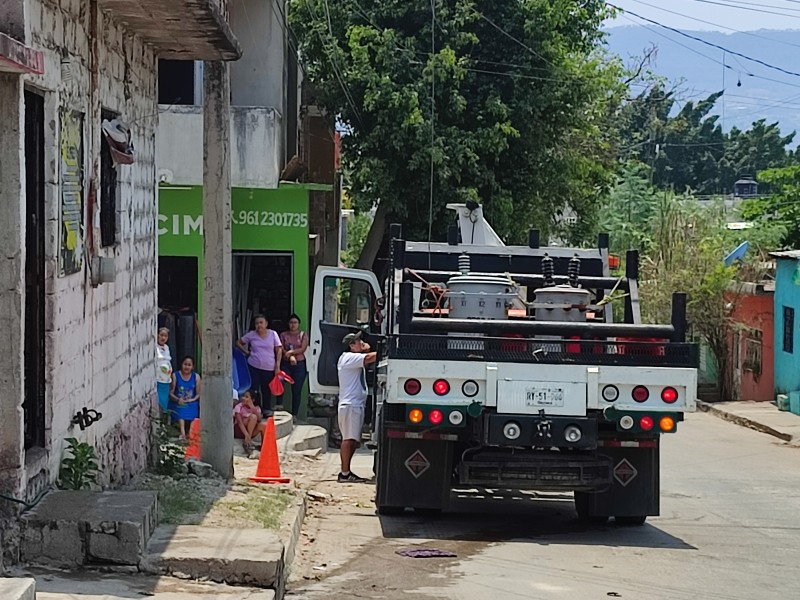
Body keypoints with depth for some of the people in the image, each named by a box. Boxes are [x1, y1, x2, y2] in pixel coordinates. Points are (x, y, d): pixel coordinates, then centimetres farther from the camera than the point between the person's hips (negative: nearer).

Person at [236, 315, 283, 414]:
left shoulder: (273, 334, 0)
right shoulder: (251, 335, 2)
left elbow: (279, 350, 2)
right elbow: (238, 343, 12)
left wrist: (277, 365, -4)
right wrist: (246, 352, 1)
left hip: (269, 368, 0)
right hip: (253, 366, 0)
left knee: (266, 389, 5)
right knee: (254, 388, -3)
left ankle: (267, 409, 18)